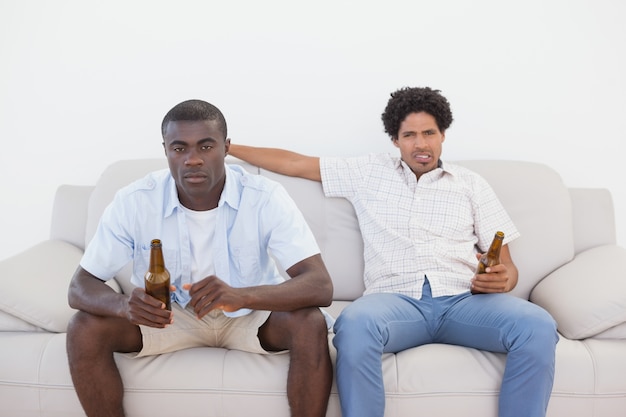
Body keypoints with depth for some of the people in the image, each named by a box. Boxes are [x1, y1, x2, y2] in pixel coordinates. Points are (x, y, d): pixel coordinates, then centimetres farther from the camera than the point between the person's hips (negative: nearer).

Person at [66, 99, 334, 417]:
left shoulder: (266, 198, -24)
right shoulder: (135, 201, -19)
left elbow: (321, 286, -30)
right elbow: (80, 288, -15)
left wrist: (241, 296, -49)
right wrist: (124, 304, -40)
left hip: (251, 313, -1)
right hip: (169, 313, 2)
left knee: (311, 324, -30)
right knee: (84, 329, -21)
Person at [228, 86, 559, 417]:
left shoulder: (471, 183, 18)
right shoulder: (368, 172, 20)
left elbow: (506, 265, 15)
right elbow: (294, 163, 23)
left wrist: (501, 279, -9)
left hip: (464, 300, 1)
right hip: (396, 299, -1)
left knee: (538, 327, -31)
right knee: (354, 324, -38)